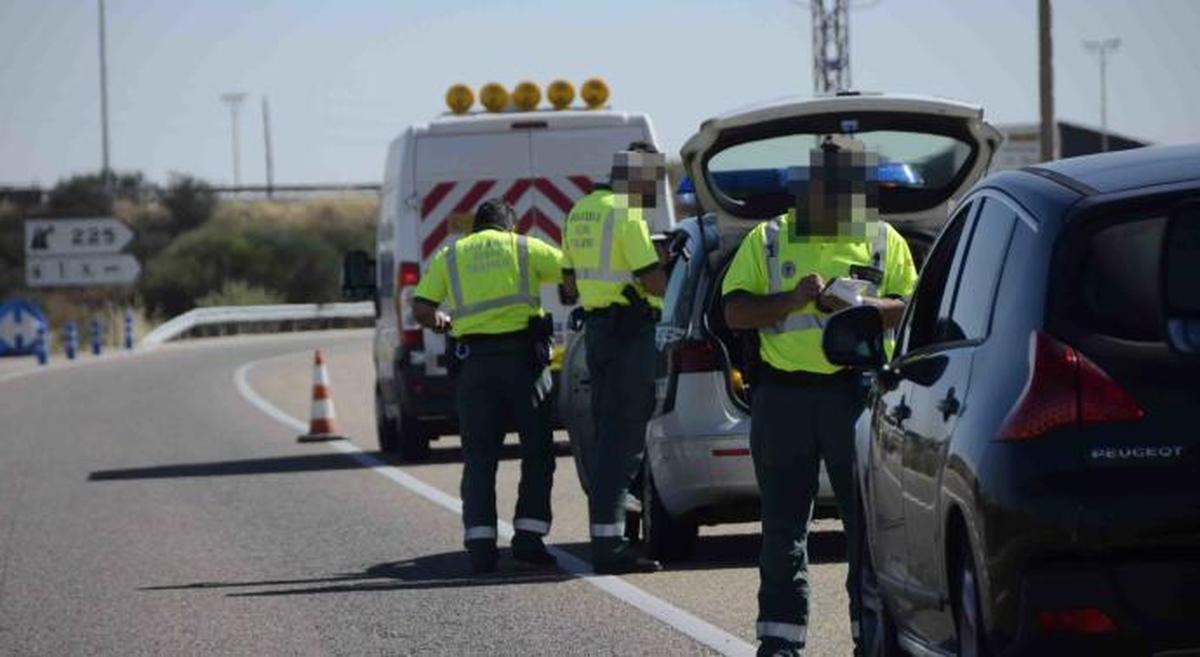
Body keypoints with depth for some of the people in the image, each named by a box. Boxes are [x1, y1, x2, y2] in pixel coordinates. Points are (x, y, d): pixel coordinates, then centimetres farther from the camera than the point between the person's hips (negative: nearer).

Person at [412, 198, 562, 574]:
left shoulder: (450, 256, 14)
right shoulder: (525, 248, 11)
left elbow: (421, 309, 5)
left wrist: (442, 322, 26)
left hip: (472, 359, 1)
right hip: (521, 354, -1)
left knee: (478, 457, 6)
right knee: (537, 451, 8)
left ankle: (480, 544, -3)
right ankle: (528, 536, 1)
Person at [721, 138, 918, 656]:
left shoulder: (883, 242, 10)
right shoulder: (767, 241, 8)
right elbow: (735, 312, 3)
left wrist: (861, 306, -14)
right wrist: (793, 299, -13)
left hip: (857, 394, 0)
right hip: (783, 395, 0)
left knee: (868, 521, 0)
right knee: (783, 526, 3)